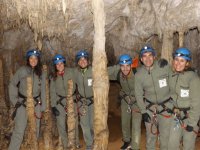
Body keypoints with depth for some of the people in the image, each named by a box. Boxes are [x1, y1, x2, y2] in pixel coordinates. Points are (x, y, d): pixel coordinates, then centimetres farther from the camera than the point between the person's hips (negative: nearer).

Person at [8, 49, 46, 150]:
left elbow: (43, 91, 5)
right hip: (22, 103, -3)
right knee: (19, 131, -8)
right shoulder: (22, 70, -5)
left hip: (36, 104, 3)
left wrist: (42, 108, 3)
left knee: (35, 130, 12)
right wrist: (14, 100, -5)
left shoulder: (41, 73, 3)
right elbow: (12, 85, 2)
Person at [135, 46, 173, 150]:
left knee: (165, 134, 3)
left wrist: (173, 104, -2)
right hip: (149, 107, 2)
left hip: (166, 106, -1)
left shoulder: (164, 66, -16)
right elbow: (138, 94, 1)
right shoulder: (139, 74, -8)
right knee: (150, 133, 12)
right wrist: (143, 111, -3)